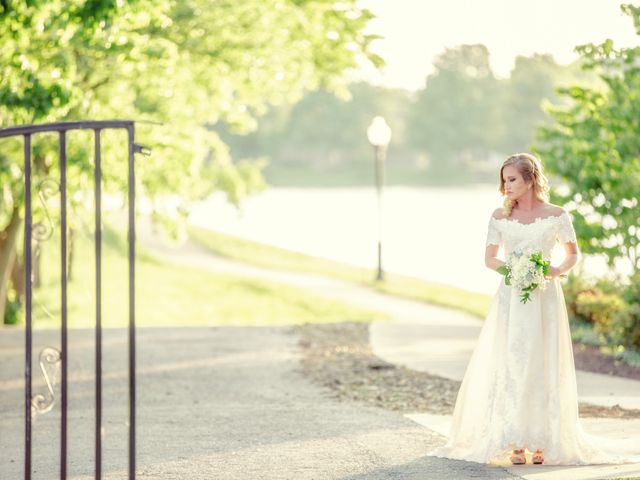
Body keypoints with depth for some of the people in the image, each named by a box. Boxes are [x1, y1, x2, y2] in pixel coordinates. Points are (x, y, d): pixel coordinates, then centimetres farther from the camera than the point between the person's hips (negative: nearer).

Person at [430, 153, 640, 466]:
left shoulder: (556, 215, 0)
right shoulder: (500, 217, 5)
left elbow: (574, 254, 9)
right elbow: (489, 258, 6)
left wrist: (557, 271, -10)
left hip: (545, 296, -1)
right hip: (511, 298, 1)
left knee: (542, 366, -1)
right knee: (509, 365, -4)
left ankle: (541, 442, 6)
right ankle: (513, 442, -2)